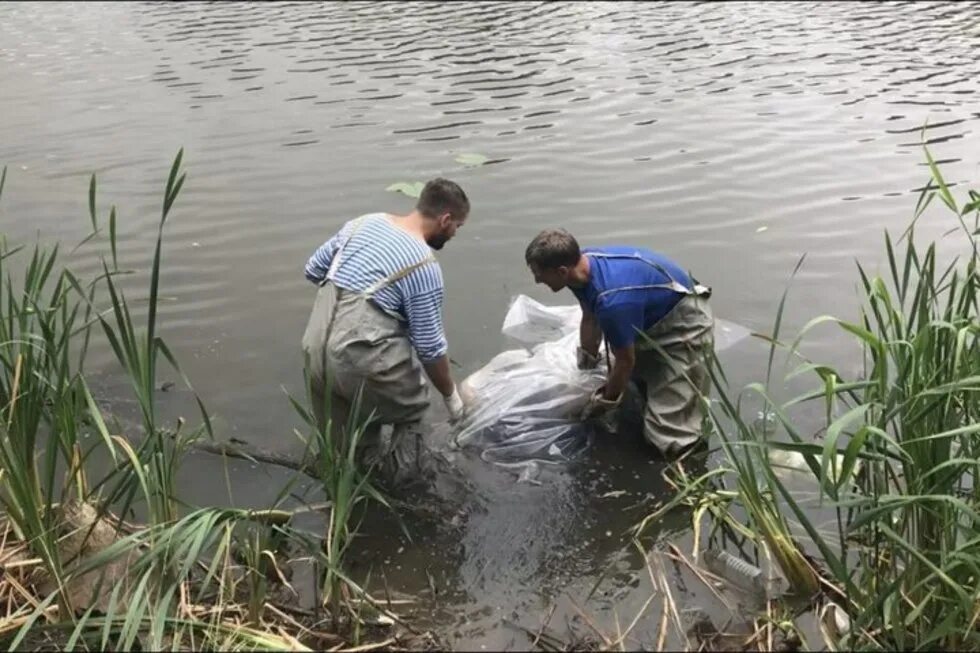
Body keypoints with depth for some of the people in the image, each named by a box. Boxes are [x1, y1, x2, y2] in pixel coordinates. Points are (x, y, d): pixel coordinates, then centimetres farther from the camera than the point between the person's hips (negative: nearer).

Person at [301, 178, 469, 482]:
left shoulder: (364, 222, 9)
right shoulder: (424, 266, -10)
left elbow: (313, 270, 17)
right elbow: (430, 347, -6)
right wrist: (451, 395, 8)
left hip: (315, 348, 7)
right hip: (361, 361, -6)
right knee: (411, 406, 21)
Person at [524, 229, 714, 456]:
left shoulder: (613, 300, -37)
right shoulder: (583, 264, -11)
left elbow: (625, 361, -21)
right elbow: (590, 318, 8)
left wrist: (606, 402, -3)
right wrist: (585, 368, 18)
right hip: (653, 318, 9)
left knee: (668, 439, -12)